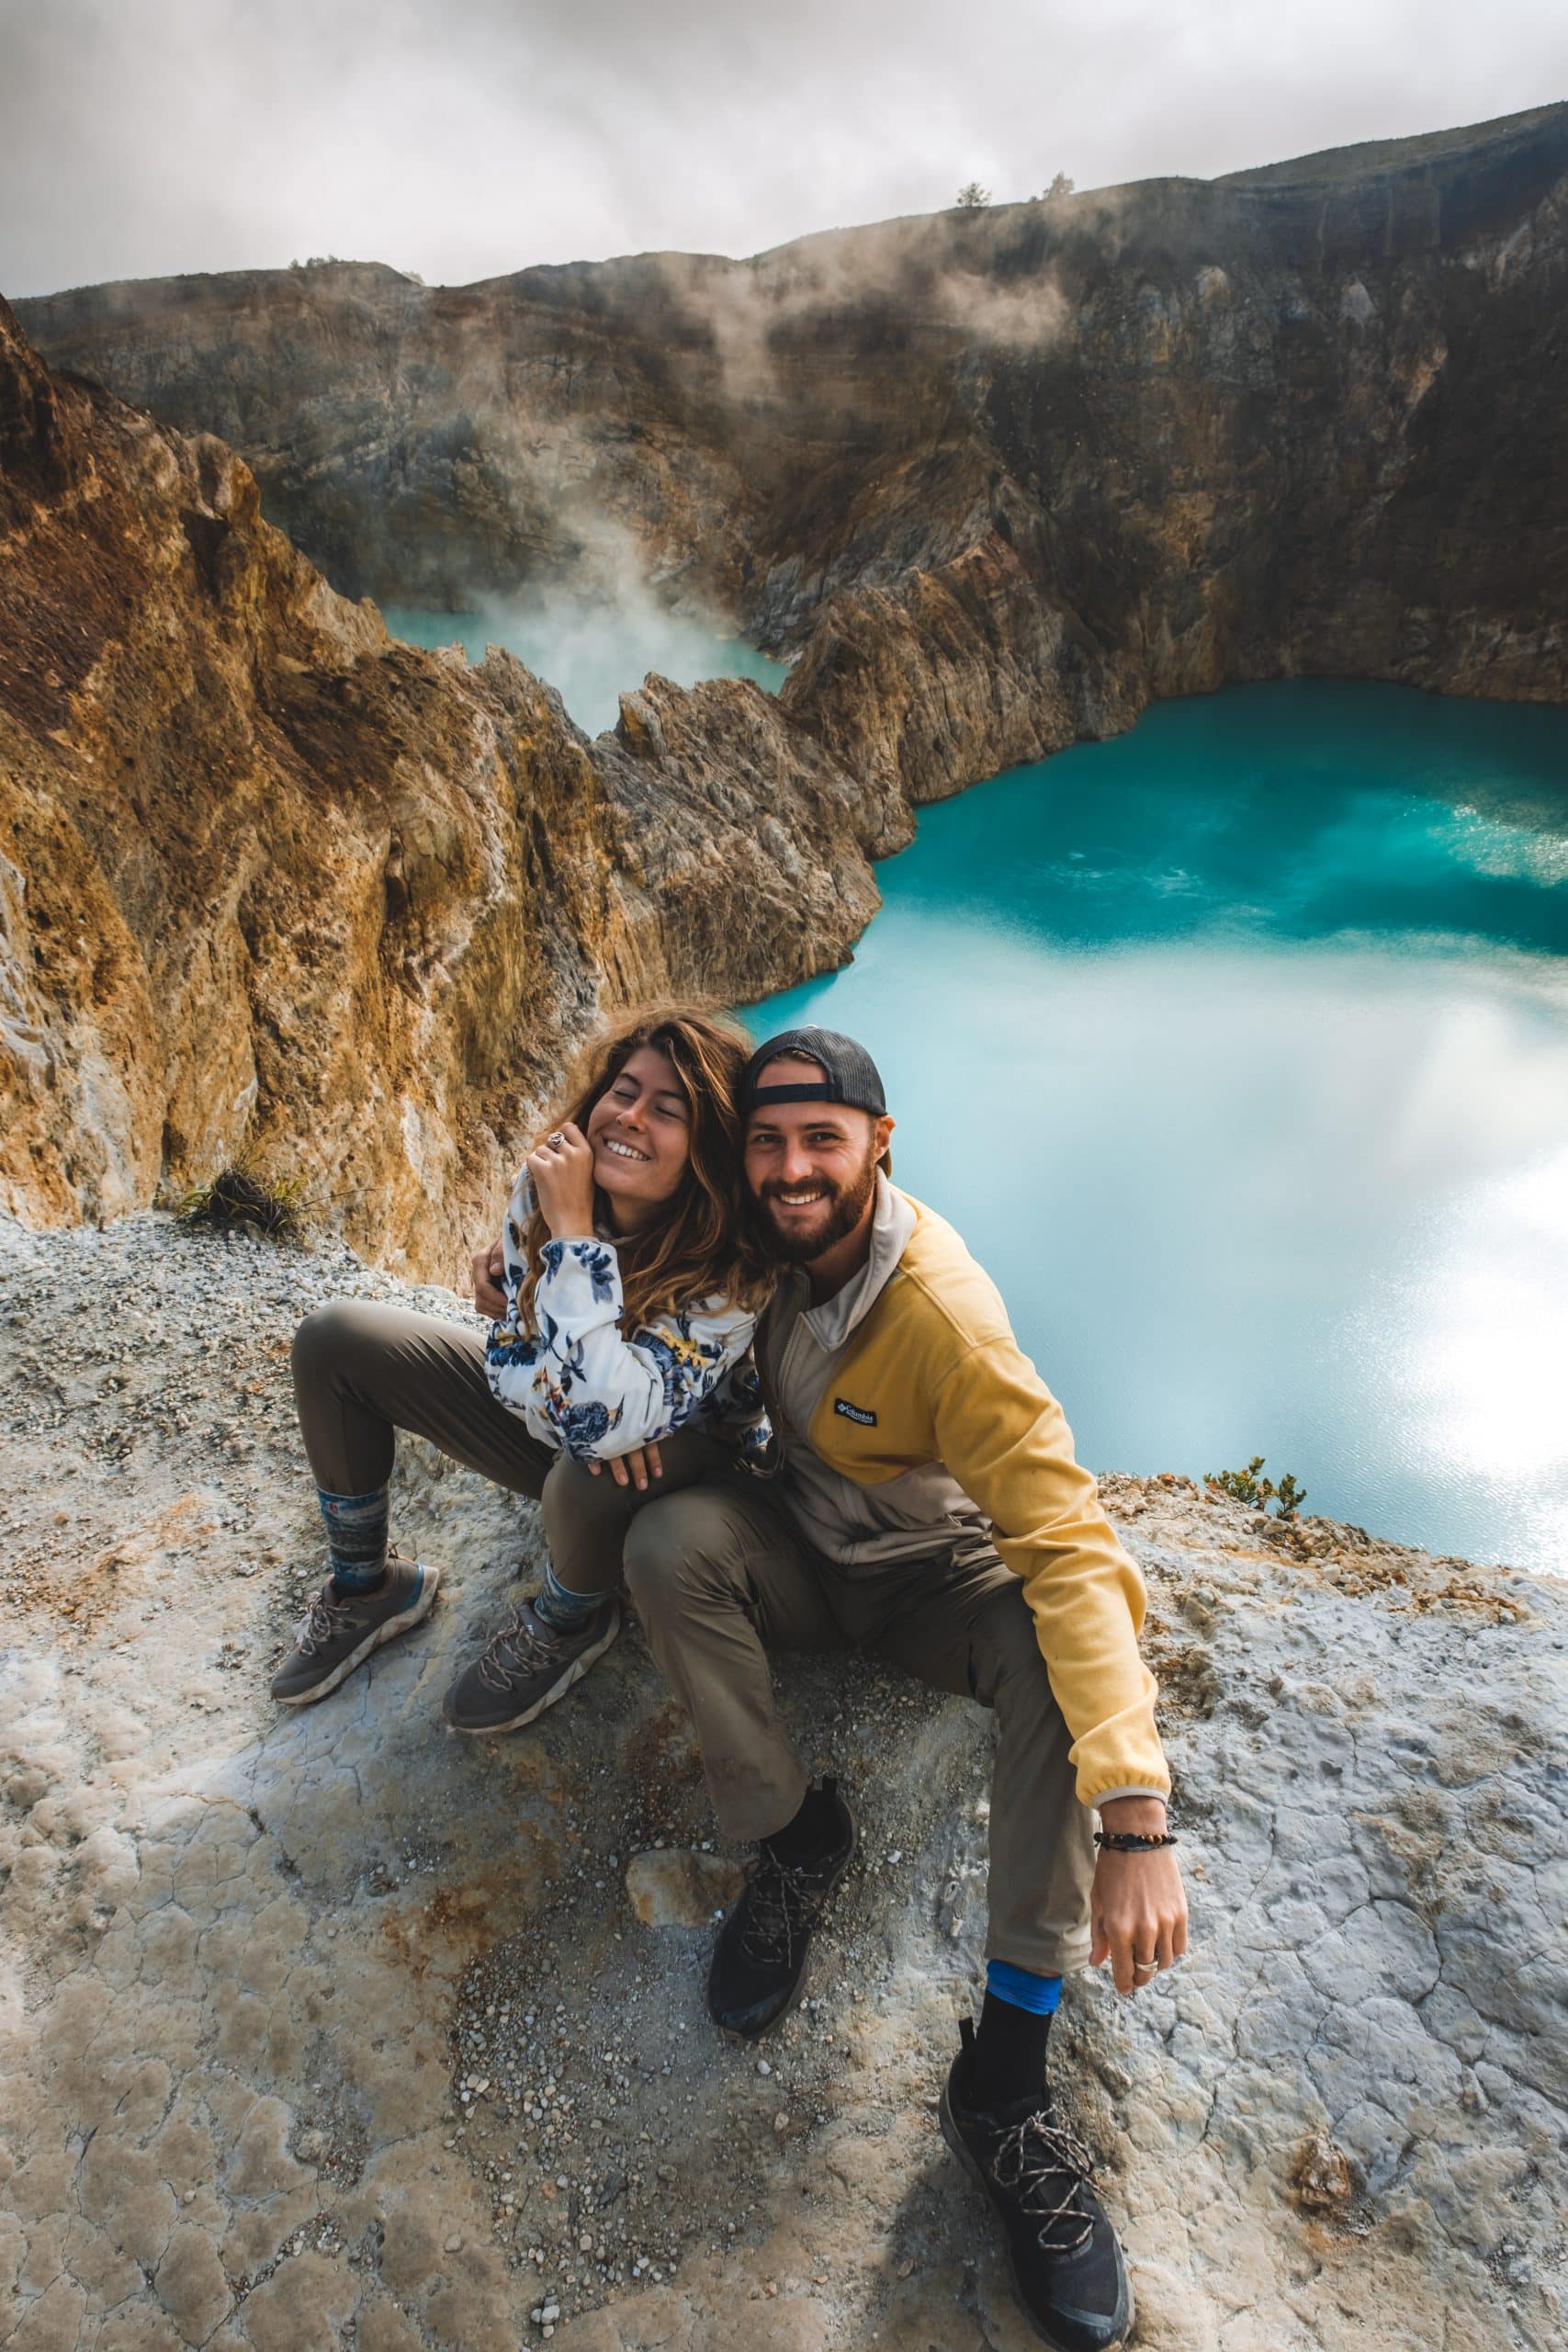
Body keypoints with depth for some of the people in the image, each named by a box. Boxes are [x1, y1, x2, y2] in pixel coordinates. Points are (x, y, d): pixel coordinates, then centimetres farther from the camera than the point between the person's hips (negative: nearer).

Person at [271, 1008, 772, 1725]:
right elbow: (512, 1365, -11)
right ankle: (365, 1588, 14)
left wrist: (574, 1229, -41)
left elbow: (600, 1421, -45)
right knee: (335, 1339, -5)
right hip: (555, 1418, 6)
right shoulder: (547, 1182, -18)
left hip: (679, 1466, -5)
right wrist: (578, 1407, -33)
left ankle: (568, 1623, -2)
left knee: (590, 1474, -41)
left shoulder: (730, 1269, -34)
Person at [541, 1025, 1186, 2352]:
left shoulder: (942, 1311, -31)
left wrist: (1137, 1817, -46)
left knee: (1065, 1650, -34)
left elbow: (1068, 1543, -37)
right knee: (671, 1537, -28)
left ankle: (1007, 2076, -23)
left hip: (938, 1572, -3)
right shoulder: (761, 1249, -13)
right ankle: (798, 1840, -8)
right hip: (801, 1557, 4)